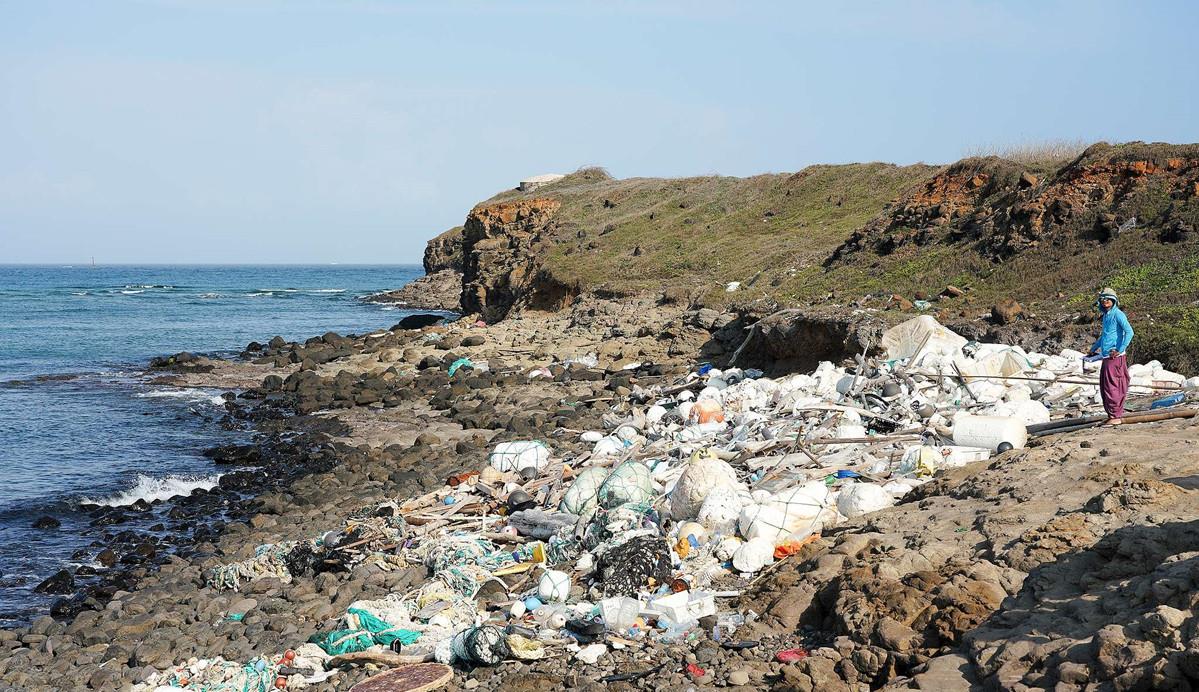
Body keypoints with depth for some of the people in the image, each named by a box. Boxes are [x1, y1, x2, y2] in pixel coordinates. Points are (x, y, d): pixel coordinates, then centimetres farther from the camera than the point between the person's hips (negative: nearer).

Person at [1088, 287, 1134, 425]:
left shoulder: (1118, 314, -9)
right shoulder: (1106, 315, 19)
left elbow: (1129, 332, -20)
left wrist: (1120, 350, -23)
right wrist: (1093, 349, 39)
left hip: (1115, 357, -10)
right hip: (1106, 357, 10)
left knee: (1112, 387, -8)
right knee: (1104, 388, 12)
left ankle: (1116, 417, -4)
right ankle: (1112, 415, 19)